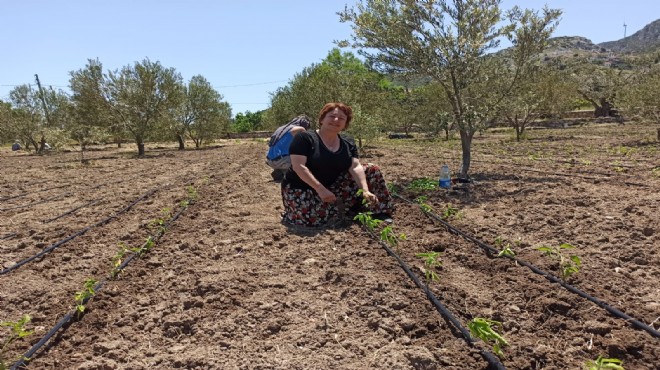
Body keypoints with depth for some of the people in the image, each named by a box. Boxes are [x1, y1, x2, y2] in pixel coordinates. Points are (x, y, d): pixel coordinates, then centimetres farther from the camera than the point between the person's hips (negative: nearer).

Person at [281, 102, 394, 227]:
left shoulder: (348, 146, 3)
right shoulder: (304, 138, -12)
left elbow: (356, 167, -11)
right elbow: (298, 166, -21)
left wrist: (365, 190, -30)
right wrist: (320, 189, -31)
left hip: (332, 189, 5)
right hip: (302, 190, -5)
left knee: (372, 170, -4)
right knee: (316, 218, -35)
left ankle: (380, 214, 2)